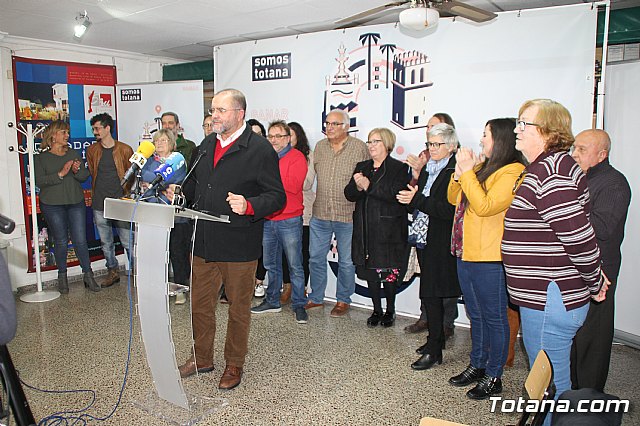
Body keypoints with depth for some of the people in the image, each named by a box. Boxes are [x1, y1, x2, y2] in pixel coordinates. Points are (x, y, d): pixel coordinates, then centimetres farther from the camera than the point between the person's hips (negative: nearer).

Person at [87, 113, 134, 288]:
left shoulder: (124, 150, -1)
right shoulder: (92, 150, 9)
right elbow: (91, 174, 19)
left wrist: (126, 194, 3)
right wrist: (96, 195, 15)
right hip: (99, 205, 4)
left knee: (127, 241, -3)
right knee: (105, 242, 11)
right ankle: (112, 272, 24)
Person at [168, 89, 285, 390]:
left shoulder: (260, 149, -11)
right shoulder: (206, 144, 11)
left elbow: (277, 196, -12)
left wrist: (249, 205, -29)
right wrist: (180, 190, 3)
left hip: (239, 245, -6)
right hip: (204, 241, 6)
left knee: (238, 308, 11)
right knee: (200, 304, 17)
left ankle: (234, 364, 31)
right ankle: (202, 358, 38)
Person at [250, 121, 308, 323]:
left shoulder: (297, 157, -4)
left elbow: (294, 185, -19)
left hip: (289, 221, -6)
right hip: (267, 220, 6)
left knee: (295, 266, 1)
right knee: (271, 265, 15)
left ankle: (299, 305, 12)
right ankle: (272, 301, 28)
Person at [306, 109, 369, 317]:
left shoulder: (360, 148, -5)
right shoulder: (319, 147, 9)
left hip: (348, 215, -4)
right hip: (320, 214, 4)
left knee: (346, 261, 9)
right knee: (316, 257, 11)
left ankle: (343, 300, 26)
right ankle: (316, 298, 28)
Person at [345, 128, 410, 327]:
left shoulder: (399, 168, -2)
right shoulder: (362, 167, 15)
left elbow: (395, 194, -18)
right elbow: (349, 194, 8)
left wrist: (369, 186, -19)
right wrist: (357, 187, -14)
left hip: (388, 230, -5)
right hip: (365, 229, 5)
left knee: (389, 271, 2)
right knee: (370, 270, 9)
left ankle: (390, 311, 21)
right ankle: (377, 310, 24)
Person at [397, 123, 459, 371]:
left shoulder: (455, 172, -12)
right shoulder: (427, 169, 15)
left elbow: (448, 210, -21)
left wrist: (417, 200, -18)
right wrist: (411, 198, -1)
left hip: (440, 243, -8)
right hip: (424, 239, 8)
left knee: (432, 295, -4)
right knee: (430, 293, 15)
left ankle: (434, 351, 6)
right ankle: (436, 338, 30)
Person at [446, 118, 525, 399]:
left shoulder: (513, 172, -14)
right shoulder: (482, 167, 12)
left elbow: (485, 206, -24)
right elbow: (454, 199, 15)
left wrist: (467, 171, -18)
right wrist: (460, 171, 0)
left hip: (490, 259, -9)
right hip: (466, 253, 9)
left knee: (494, 318, 6)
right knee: (476, 315, 20)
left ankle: (493, 377, 19)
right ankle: (477, 365, 35)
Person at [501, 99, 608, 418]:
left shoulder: (550, 171, -20)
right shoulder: (541, 169, 14)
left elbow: (578, 234, -23)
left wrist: (594, 283, -10)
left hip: (550, 301, -10)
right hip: (544, 296, 10)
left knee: (550, 386, 3)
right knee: (550, 383, 22)